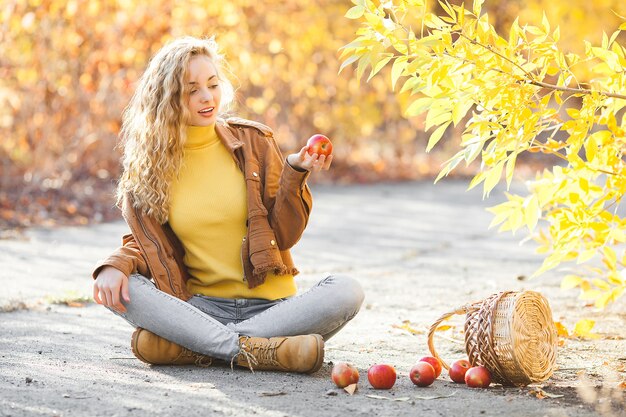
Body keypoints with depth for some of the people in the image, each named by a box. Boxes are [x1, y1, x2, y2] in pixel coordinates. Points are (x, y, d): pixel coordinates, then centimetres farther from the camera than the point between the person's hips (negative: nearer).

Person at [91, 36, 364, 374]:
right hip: (201, 305, 0)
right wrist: (115, 265, -12)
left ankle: (186, 347, -29)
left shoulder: (253, 142, 3)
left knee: (346, 291, -28)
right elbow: (143, 242, 9)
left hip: (270, 304, 0)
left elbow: (284, 235, 0)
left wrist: (294, 173, -15)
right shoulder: (148, 165, 6)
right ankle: (255, 350, -33)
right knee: (116, 288, -25)